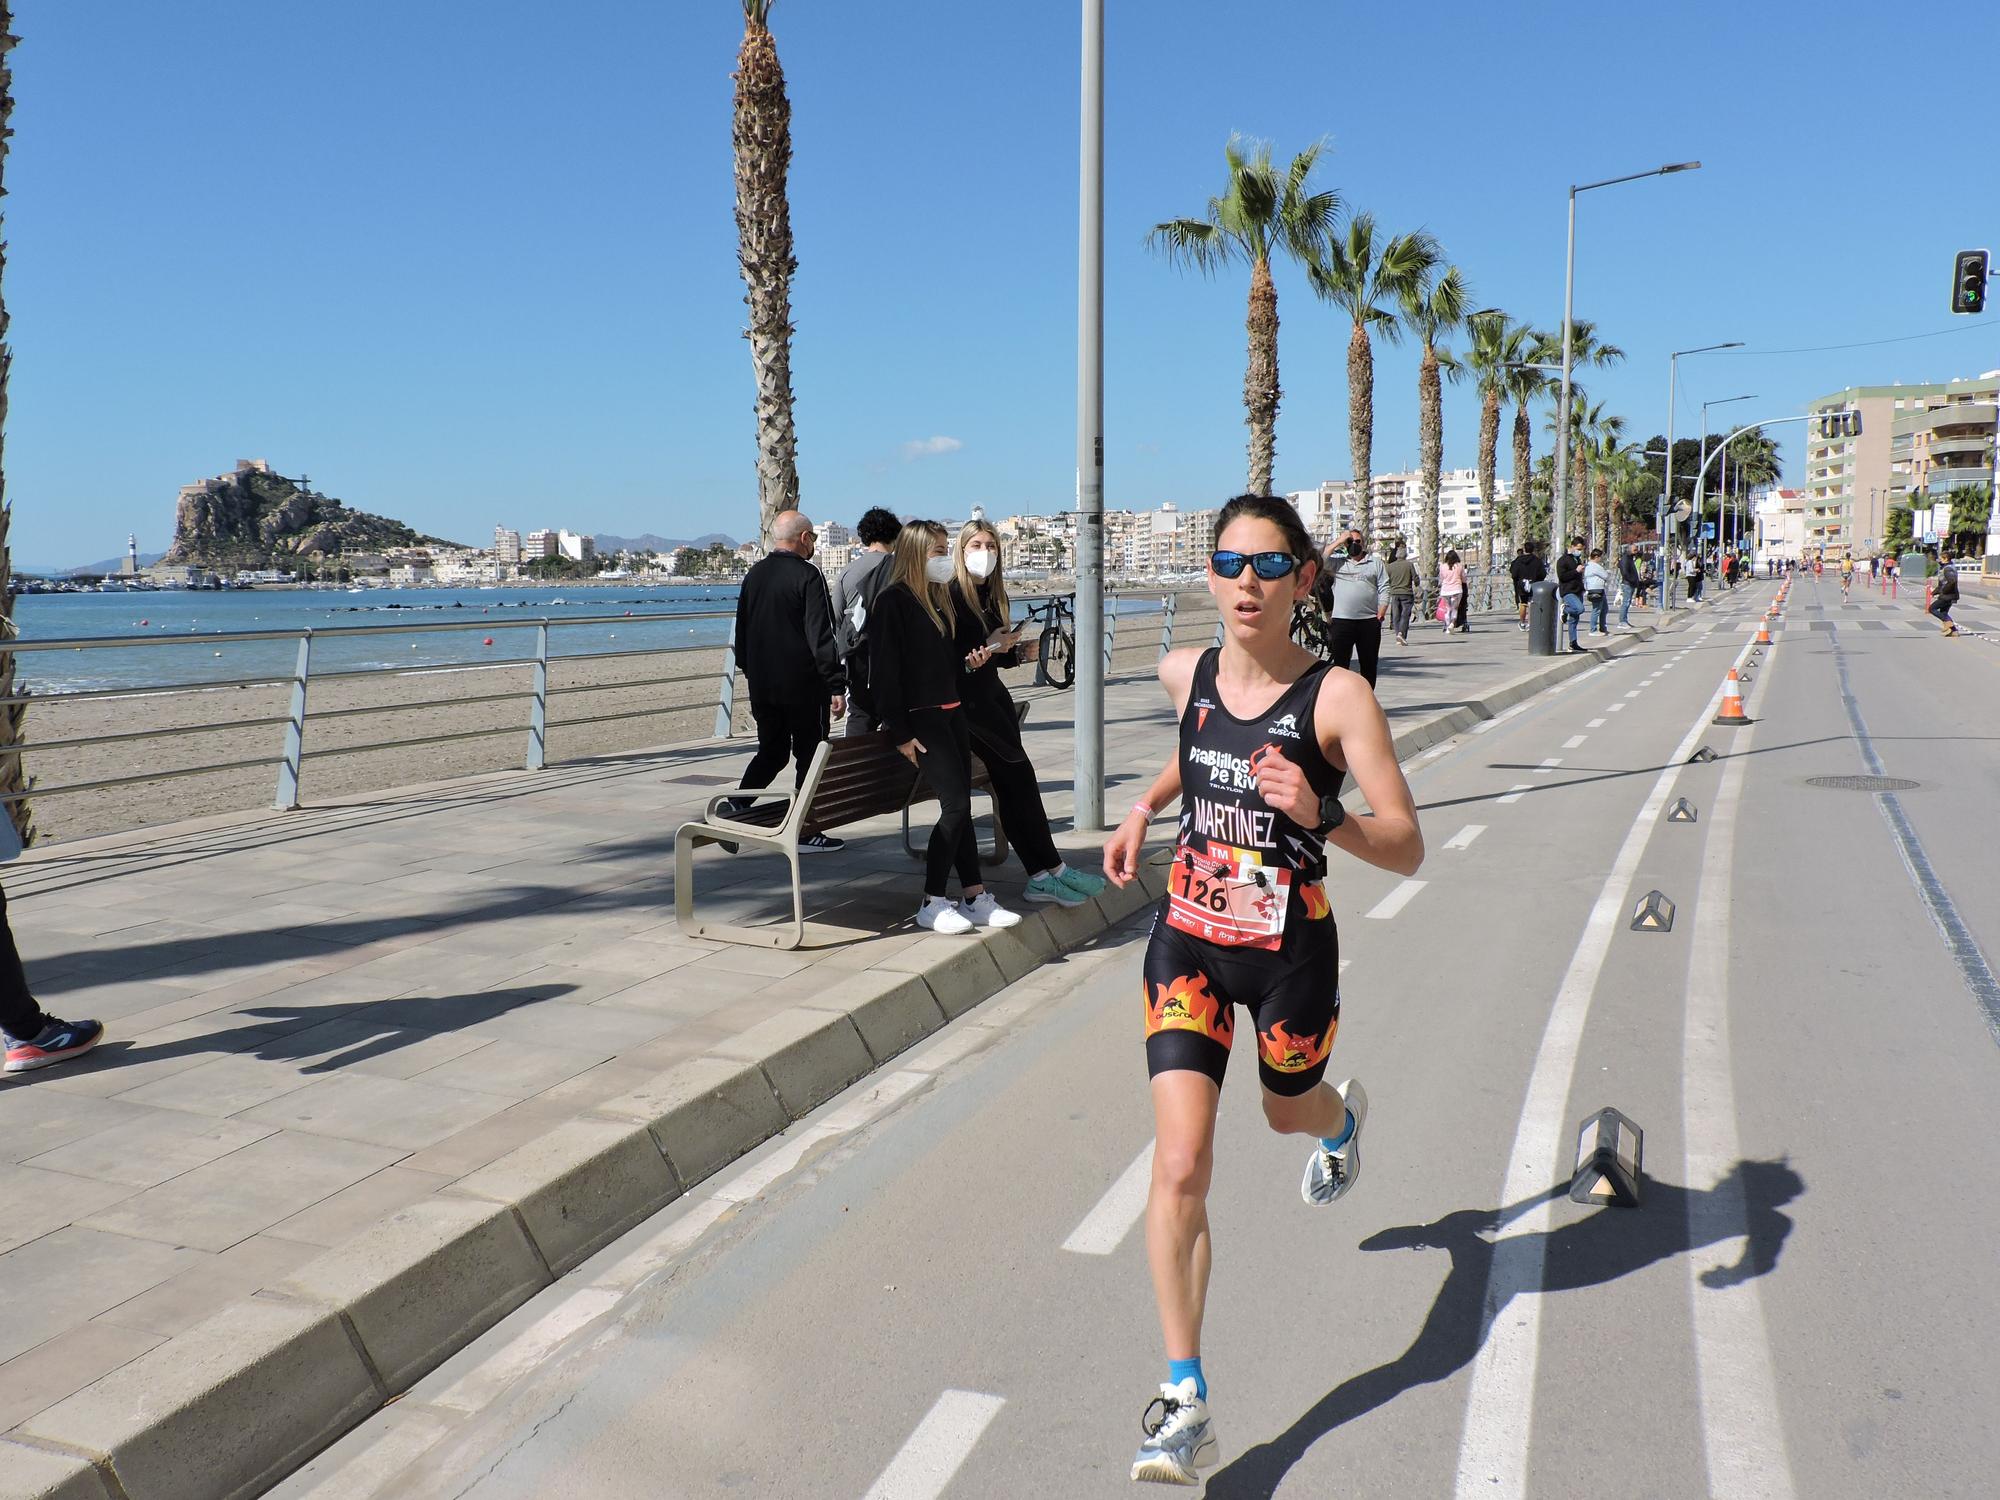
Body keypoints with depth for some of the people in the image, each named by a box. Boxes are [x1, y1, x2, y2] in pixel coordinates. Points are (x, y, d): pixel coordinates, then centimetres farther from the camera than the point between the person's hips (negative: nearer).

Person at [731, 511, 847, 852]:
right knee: (810, 754, 3)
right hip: (804, 686, -6)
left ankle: (738, 805, 6)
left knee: (771, 750, 20)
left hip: (761, 686, 6)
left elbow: (741, 633, 16)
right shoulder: (807, 576, -12)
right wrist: (837, 686, -15)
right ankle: (807, 832, 5)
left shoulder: (753, 575, 9)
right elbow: (821, 636, -17)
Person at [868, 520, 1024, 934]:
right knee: (955, 804, -12)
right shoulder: (893, 601, -9)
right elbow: (885, 670, -14)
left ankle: (975, 898, 9)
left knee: (959, 806, 6)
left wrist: (971, 661, 4)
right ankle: (932, 904, -3)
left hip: (952, 712, 8)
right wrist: (900, 733, -17)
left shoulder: (940, 598, 16)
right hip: (920, 717, -8)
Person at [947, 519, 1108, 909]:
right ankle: (1051, 870, -4)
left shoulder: (996, 595, 15)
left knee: (1009, 783, 3)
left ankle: (1041, 877, 1)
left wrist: (1020, 651, -2)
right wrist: (988, 648, -21)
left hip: (992, 693, 8)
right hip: (966, 698, -8)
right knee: (1018, 775, -10)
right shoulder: (951, 595, -9)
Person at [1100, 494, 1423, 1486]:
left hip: (1291, 952, -2)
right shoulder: (1184, 674, -2)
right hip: (1188, 943, 2)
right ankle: (1185, 1405, -2)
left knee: (1290, 1110, 25)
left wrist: (1318, 816, -35)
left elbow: (1407, 849, -18)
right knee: (1180, 1167, -9)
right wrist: (1143, 809, 12)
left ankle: (1343, 1118, 65)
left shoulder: (1337, 696, -16)